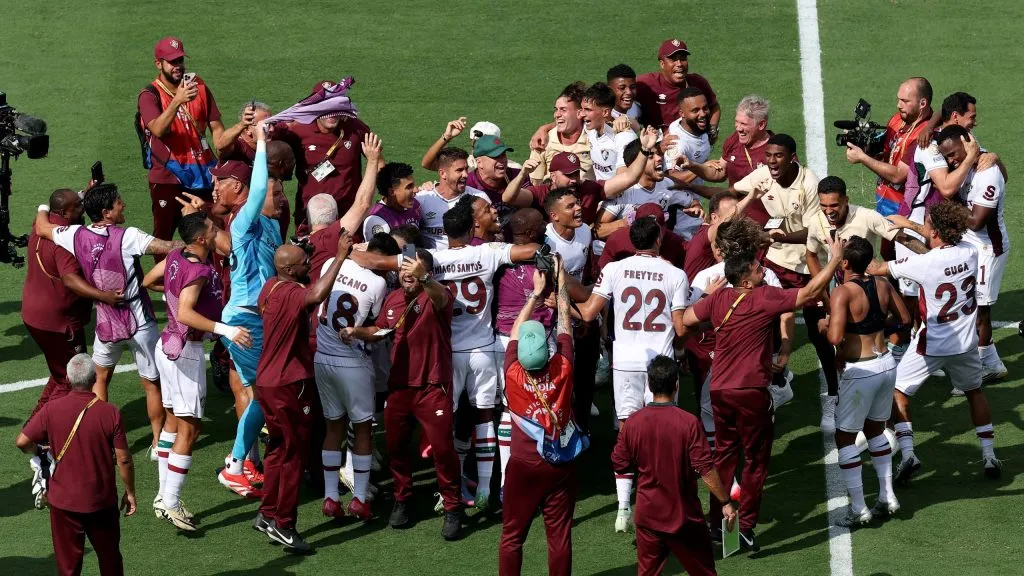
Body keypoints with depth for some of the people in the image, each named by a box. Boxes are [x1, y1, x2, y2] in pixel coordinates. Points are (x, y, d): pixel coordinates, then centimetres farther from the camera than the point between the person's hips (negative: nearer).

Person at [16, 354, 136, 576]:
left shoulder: (51, 410, -12)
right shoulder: (110, 413, -13)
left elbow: (22, 442, -8)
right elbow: (124, 459, -9)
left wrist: (36, 450, 15)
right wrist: (130, 492, 5)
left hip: (64, 500, 0)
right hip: (102, 501, 0)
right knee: (109, 557, 18)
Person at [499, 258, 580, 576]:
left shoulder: (512, 374, -13)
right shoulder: (563, 370, -13)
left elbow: (517, 328, 3)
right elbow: (564, 321, 1)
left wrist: (537, 292, 14)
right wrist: (560, 280, 12)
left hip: (523, 466, 0)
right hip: (561, 466, 0)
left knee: (512, 535, 8)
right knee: (559, 535, 5)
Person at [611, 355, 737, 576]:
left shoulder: (631, 423, -7)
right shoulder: (688, 423, -17)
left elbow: (619, 465, 3)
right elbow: (705, 469, -17)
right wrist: (726, 502, -9)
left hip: (648, 514, 2)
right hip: (684, 514, -2)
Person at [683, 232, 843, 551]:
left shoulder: (718, 298, 0)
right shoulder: (765, 298, -15)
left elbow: (687, 319, 11)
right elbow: (809, 293, -16)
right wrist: (834, 260, -6)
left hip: (720, 390, 5)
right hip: (751, 393, -5)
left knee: (724, 455, 18)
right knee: (755, 459, 6)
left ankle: (716, 521, 21)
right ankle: (745, 526, 6)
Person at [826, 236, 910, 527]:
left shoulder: (842, 293, -19)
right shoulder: (883, 285, 2)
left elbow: (835, 337, -28)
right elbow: (906, 320, 14)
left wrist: (824, 325, -6)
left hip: (861, 371, -7)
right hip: (887, 364, 7)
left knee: (845, 437, 7)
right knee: (875, 429, 25)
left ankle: (858, 509, 6)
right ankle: (887, 497, 26)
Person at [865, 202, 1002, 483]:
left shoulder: (921, 263, -24)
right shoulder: (969, 252, -10)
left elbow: (876, 269, -13)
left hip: (931, 346, -5)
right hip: (965, 343, 5)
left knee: (898, 391, 12)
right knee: (974, 391, 26)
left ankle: (907, 453, -1)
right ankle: (989, 456, 25)